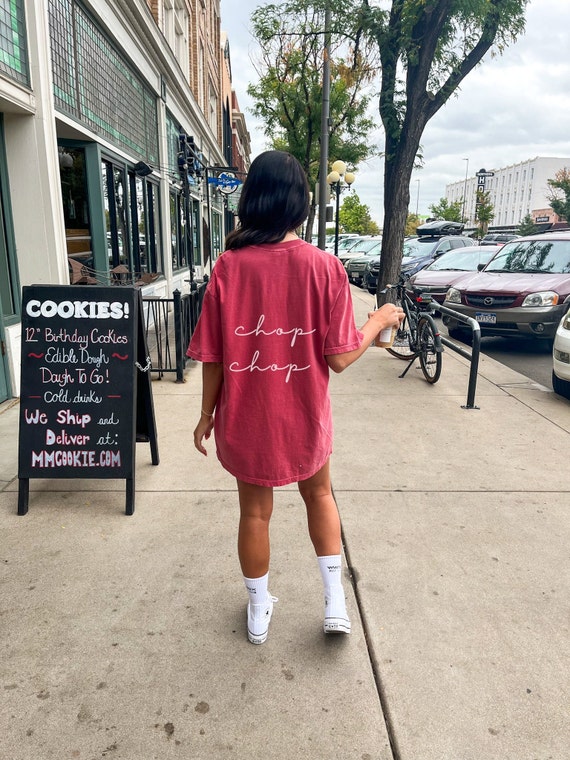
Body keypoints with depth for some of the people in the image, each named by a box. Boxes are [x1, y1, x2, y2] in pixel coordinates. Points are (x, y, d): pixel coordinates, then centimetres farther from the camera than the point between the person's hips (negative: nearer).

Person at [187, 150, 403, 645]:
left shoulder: (229, 266, -12)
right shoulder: (324, 266, -14)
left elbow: (213, 358, -8)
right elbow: (339, 358, -13)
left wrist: (207, 415, 6)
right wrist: (378, 323, 5)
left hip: (245, 420, 0)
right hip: (305, 418, 0)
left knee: (255, 512, 19)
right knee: (319, 495, 27)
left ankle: (259, 612, 39)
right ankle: (335, 600, 30)